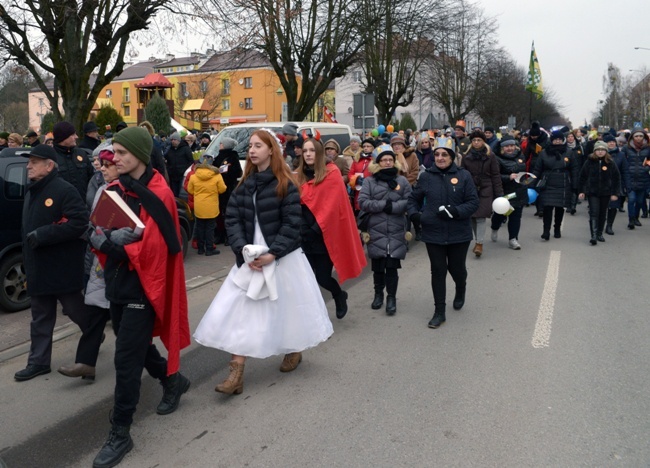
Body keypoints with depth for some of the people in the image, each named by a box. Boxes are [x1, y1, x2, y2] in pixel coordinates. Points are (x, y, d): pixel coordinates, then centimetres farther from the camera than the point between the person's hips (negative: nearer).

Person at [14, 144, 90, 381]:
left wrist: (43, 234, -24)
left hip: (62, 267, -8)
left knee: (76, 310, 7)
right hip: (39, 267, 8)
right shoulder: (32, 192, 13)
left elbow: (81, 222, -25)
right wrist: (27, 261, 15)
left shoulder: (64, 190, -15)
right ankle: (38, 361, 22)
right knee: (40, 318, 13)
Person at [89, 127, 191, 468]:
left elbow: (153, 248, -21)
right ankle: (173, 381, 46)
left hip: (142, 285, -8)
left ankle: (120, 433, 10)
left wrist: (113, 244, -18)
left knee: (126, 360, -4)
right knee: (135, 346, 21)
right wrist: (103, 239, -14)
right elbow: (100, 230, 8)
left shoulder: (158, 195, -17)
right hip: (118, 282, 8)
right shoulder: (114, 189, 6)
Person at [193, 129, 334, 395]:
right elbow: (232, 219, 0)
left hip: (282, 258, -4)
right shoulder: (244, 185, 7)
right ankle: (236, 374, 0)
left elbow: (292, 224, -14)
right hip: (250, 259, 4)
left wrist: (273, 253, -22)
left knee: (287, 306, 11)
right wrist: (243, 249, -14)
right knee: (239, 310, -4)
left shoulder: (285, 185, -9)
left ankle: (295, 351, 40)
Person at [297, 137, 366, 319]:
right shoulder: (300, 175, 9)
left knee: (322, 277, -2)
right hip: (305, 236, 5)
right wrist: (302, 229, -4)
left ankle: (339, 296, 31)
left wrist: (317, 229, -16)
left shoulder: (331, 173, -7)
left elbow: (332, 206, -13)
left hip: (325, 235, -5)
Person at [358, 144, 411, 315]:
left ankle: (391, 298, 11)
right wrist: (383, 204, -14)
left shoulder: (402, 180, 5)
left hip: (396, 232, 0)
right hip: (376, 231, 0)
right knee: (378, 265, 9)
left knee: (392, 266, -1)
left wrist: (393, 207, -13)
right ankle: (378, 294, 28)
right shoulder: (370, 181, 2)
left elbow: (410, 202, -1)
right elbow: (363, 202, -7)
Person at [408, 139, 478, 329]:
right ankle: (439, 312, 16)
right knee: (438, 271, 5)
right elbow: (413, 198, 10)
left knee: (457, 268, 13)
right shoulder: (426, 176, -1)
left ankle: (460, 291, 49)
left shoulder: (464, 176, -5)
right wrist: (414, 213, -8)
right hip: (433, 233, 1)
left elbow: (473, 202, -7)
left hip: (458, 233, 0)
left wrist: (456, 211, -23)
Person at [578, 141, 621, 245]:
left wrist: (615, 193, -2)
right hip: (592, 192, -2)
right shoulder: (589, 162, -2)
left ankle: (600, 234, 24)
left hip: (606, 193, 2)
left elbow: (616, 179, 3)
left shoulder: (611, 163, 0)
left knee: (602, 214, 11)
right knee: (594, 213, -11)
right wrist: (581, 191, -2)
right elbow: (582, 177, 2)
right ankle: (594, 236, -15)